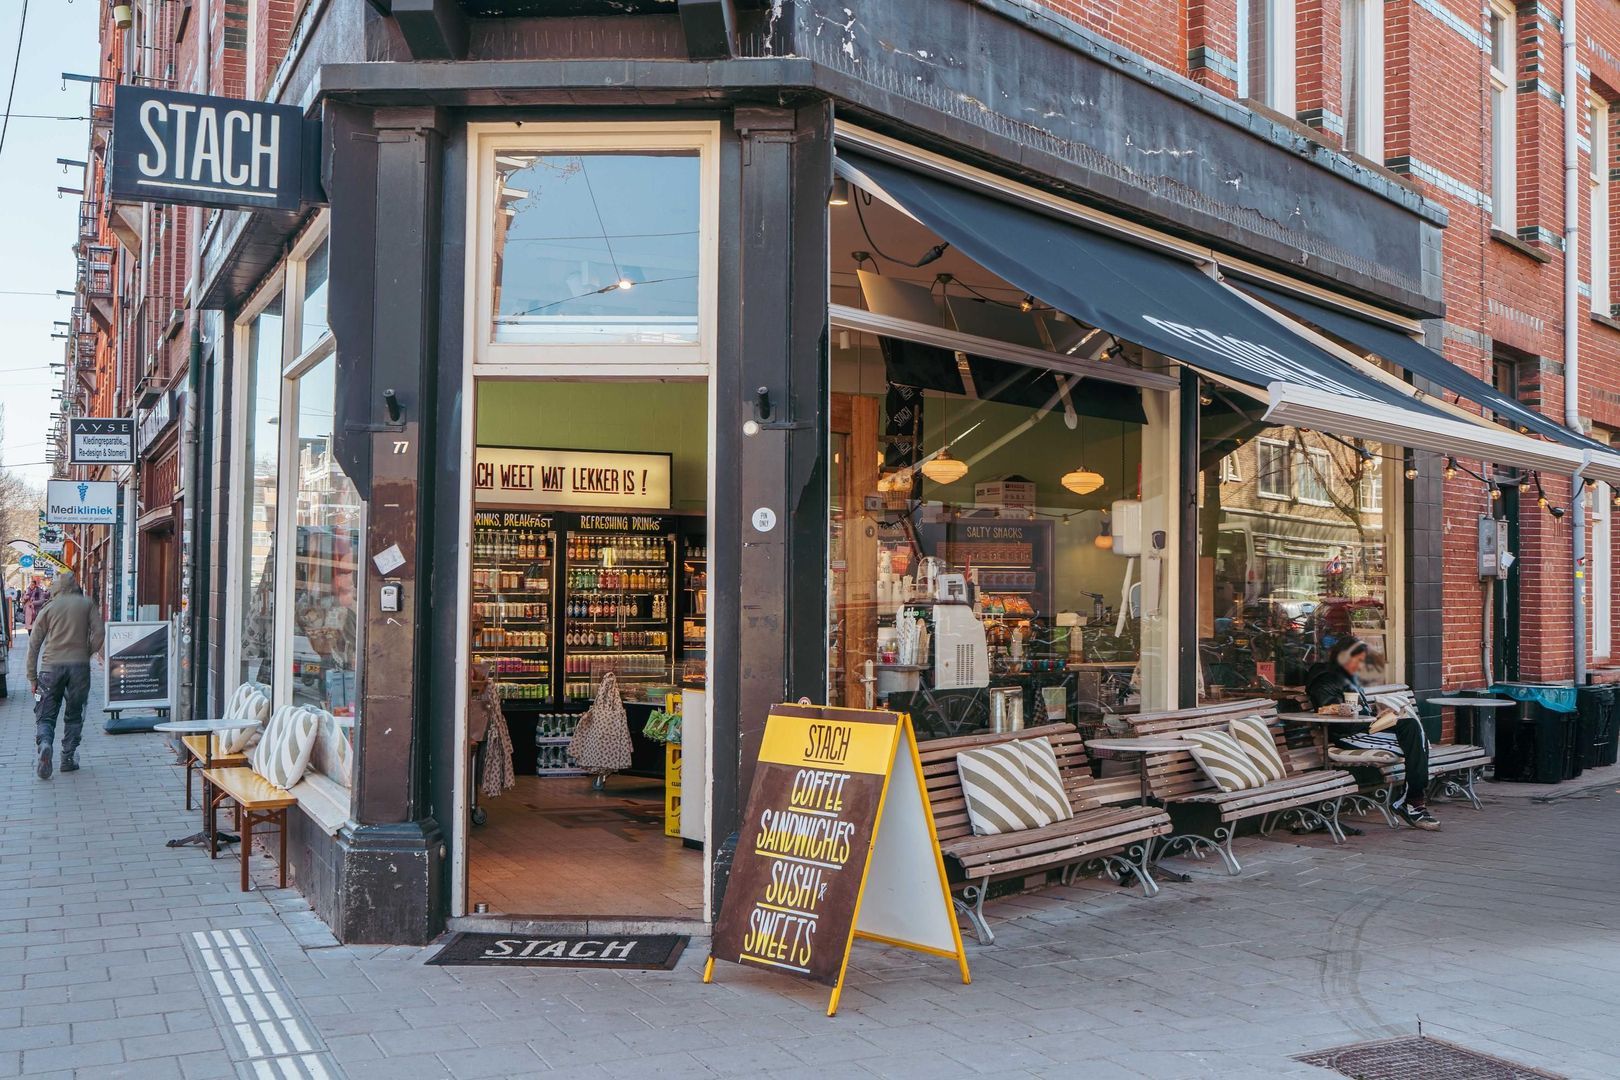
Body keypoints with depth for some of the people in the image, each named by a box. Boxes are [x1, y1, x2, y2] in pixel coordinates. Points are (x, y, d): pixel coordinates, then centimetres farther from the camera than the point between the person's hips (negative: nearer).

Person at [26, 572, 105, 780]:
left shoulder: (49, 608, 8)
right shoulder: (87, 603, 7)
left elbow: (34, 644, 7)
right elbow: (99, 632, -5)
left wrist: (32, 677, 11)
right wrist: (88, 653, 8)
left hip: (51, 666, 0)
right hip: (79, 665, 0)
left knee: (45, 715, 5)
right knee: (74, 715, 13)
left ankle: (44, 744, -22)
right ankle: (68, 758, 10)